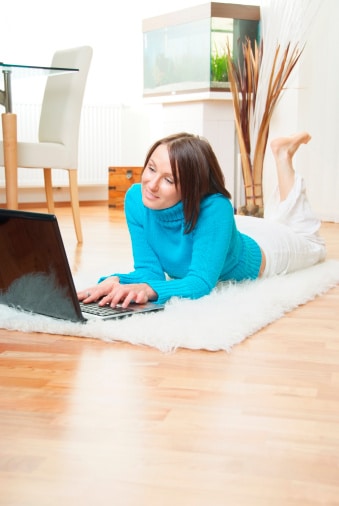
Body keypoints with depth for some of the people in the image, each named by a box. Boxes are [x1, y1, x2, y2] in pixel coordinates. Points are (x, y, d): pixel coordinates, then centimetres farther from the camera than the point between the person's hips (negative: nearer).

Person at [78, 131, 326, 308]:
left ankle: (283, 154, 37)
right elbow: (149, 268, -31)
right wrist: (117, 282, -53)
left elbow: (201, 283, -50)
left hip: (257, 252, -4)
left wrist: (147, 289, -68)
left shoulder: (214, 208, -48)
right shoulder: (136, 198, -35)